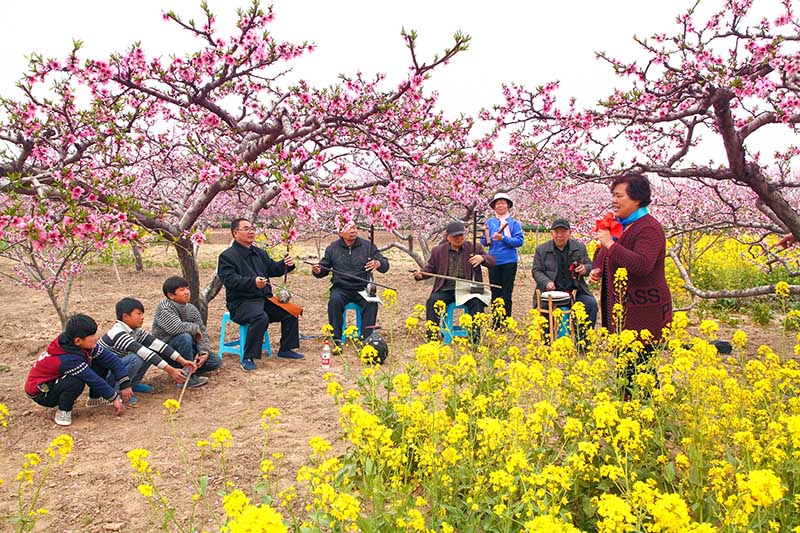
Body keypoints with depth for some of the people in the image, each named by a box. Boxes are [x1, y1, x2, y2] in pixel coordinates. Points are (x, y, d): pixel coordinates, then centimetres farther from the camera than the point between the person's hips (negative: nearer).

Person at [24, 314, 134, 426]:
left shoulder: (86, 345, -13)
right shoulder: (68, 359, -35)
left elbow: (111, 359, -11)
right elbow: (93, 380, -28)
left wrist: (125, 385, -15)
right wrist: (114, 398, -20)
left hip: (59, 379, 8)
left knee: (102, 364, -6)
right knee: (76, 382, -39)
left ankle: (95, 398, 11)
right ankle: (63, 411, -12)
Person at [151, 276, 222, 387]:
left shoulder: (191, 309, 1)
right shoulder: (164, 309, -20)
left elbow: (202, 333, 2)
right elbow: (177, 328, -38)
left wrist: (203, 352, -14)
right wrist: (195, 328, -20)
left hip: (188, 348, 6)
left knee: (216, 361, -6)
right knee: (184, 337, -37)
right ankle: (188, 377, -24)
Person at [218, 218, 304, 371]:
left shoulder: (259, 253, 20)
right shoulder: (227, 256, -6)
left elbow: (272, 269, 23)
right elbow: (230, 279, -20)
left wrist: (286, 264, 1)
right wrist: (253, 282, -34)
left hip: (264, 298, 8)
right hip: (241, 302, -8)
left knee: (290, 312, -5)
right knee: (261, 317, -35)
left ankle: (285, 349, 12)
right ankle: (248, 358, -25)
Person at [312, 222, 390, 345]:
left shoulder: (367, 246, 5)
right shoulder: (333, 248, 9)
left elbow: (385, 264, 5)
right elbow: (324, 268, 17)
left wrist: (378, 264, -20)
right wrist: (318, 271, -8)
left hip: (362, 288, 0)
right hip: (341, 289, 1)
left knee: (371, 303, -30)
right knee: (335, 300, -31)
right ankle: (337, 339, -23)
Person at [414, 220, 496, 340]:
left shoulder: (474, 248, 8)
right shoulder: (438, 250, 11)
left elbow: (492, 261, 7)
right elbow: (430, 267, 19)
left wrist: (482, 258, -17)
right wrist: (421, 274, -3)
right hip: (445, 290, 1)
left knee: (477, 302, -30)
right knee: (433, 301, -27)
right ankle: (431, 336, -18)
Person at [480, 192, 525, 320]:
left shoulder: (514, 223, 2)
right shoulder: (490, 222, 10)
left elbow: (519, 241, -7)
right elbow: (483, 242, 10)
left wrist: (503, 238, -18)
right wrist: (487, 239, -12)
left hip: (509, 261, -2)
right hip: (493, 261, 2)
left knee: (507, 293, 2)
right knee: (495, 293, 7)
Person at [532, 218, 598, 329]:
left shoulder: (580, 247, 10)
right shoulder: (541, 250, 6)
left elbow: (589, 265, 17)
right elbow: (536, 270, 5)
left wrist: (585, 268, -9)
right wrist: (546, 282, -15)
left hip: (576, 291, 2)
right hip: (551, 292, -2)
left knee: (591, 303, -22)